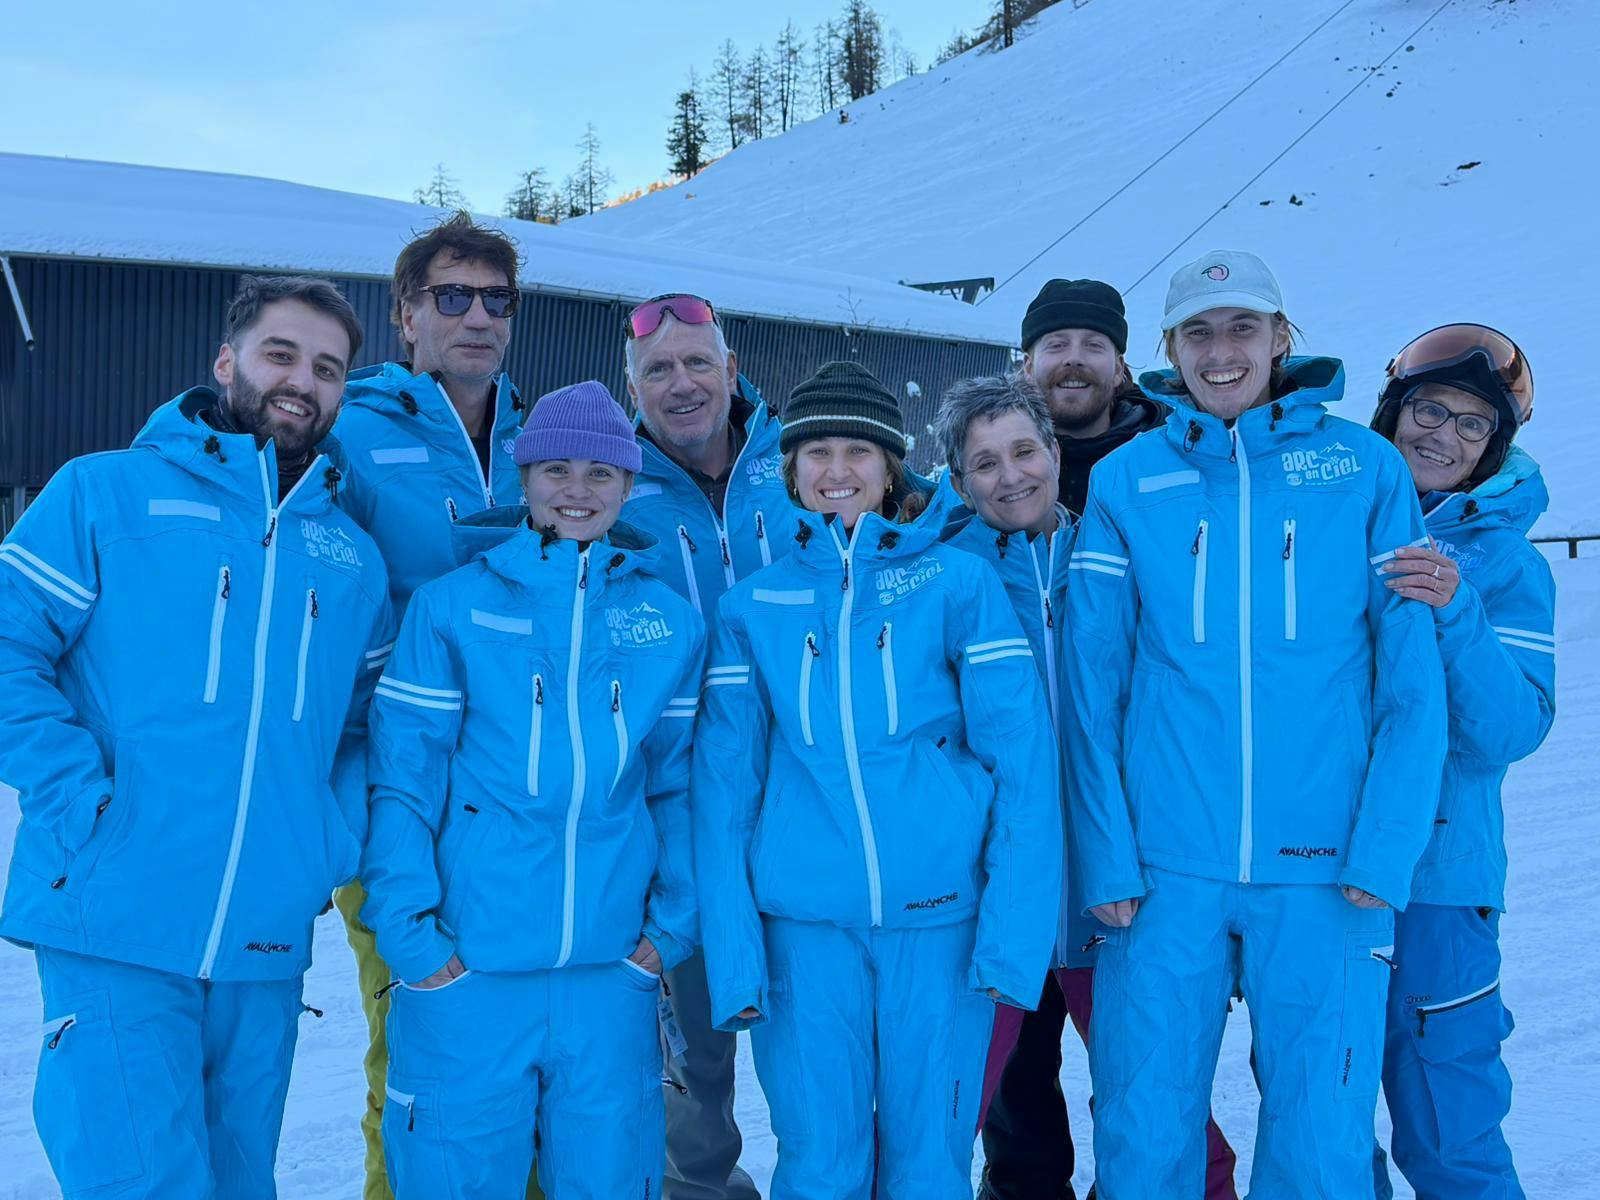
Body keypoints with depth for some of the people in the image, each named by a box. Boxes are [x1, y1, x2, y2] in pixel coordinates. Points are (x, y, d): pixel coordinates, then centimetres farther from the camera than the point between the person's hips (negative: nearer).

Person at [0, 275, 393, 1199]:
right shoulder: (107, 494, 1)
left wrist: (339, 834, 2)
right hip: (114, 929, -4)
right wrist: (80, 796, -14)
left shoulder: (353, 556, 13)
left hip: (267, 948, 5)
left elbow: (376, 722, 19)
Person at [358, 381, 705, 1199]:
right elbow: (401, 776, -2)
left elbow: (681, 784, 10)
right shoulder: (452, 605, -1)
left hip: (613, 973, 2)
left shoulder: (670, 623, 6)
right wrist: (407, 926, -10)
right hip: (466, 968, -2)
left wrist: (673, 923, 2)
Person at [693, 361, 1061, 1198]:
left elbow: (1020, 755, -3)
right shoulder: (751, 606, 7)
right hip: (804, 923, 1)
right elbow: (724, 781, 4)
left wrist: (1012, 928, -11)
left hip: (940, 914, -1)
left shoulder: (958, 581, 2)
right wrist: (731, 950, -4)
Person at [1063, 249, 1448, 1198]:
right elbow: (1093, 687, 3)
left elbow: (1413, 676, 1)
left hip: (1325, 871, 0)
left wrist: (1385, 853, -7)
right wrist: (1107, 859, -5)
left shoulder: (1367, 468, 4)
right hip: (1164, 869, 1)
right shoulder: (1125, 483, 5)